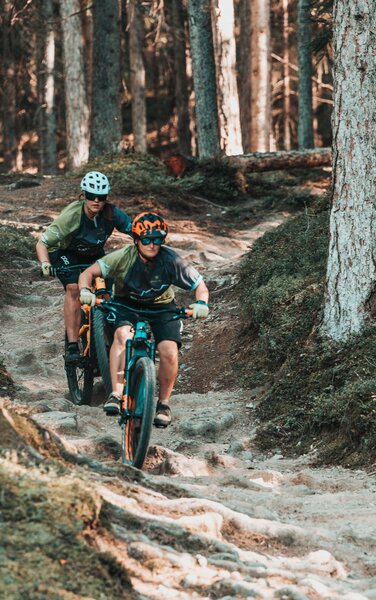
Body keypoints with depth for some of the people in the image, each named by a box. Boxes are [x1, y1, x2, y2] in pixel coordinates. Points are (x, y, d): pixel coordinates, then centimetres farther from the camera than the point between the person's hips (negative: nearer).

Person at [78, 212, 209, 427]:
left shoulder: (171, 260, -24)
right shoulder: (124, 257, -25)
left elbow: (199, 285, -14)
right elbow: (88, 273, -25)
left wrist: (201, 303, -35)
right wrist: (85, 291, -45)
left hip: (161, 306, 1)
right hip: (127, 302, 0)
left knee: (169, 351, -21)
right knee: (122, 334, -33)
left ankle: (164, 403, 3)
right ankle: (116, 394, -31)